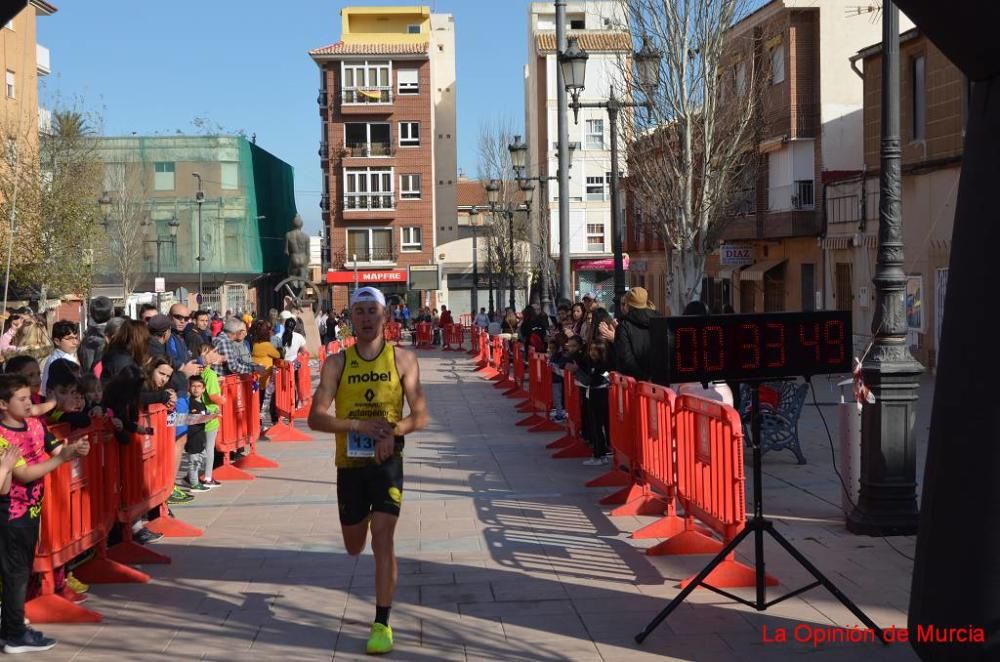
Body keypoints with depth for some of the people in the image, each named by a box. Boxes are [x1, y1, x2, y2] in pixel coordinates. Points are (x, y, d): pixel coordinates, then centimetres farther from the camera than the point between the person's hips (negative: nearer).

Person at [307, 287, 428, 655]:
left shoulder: (402, 359, -3)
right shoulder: (337, 363, -3)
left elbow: (420, 416, -2)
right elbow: (316, 418, -9)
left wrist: (394, 429, -22)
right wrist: (359, 425, -22)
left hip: (387, 461, -2)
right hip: (350, 463, 2)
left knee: (382, 541, -12)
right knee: (354, 547, 17)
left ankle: (382, 624, -3)